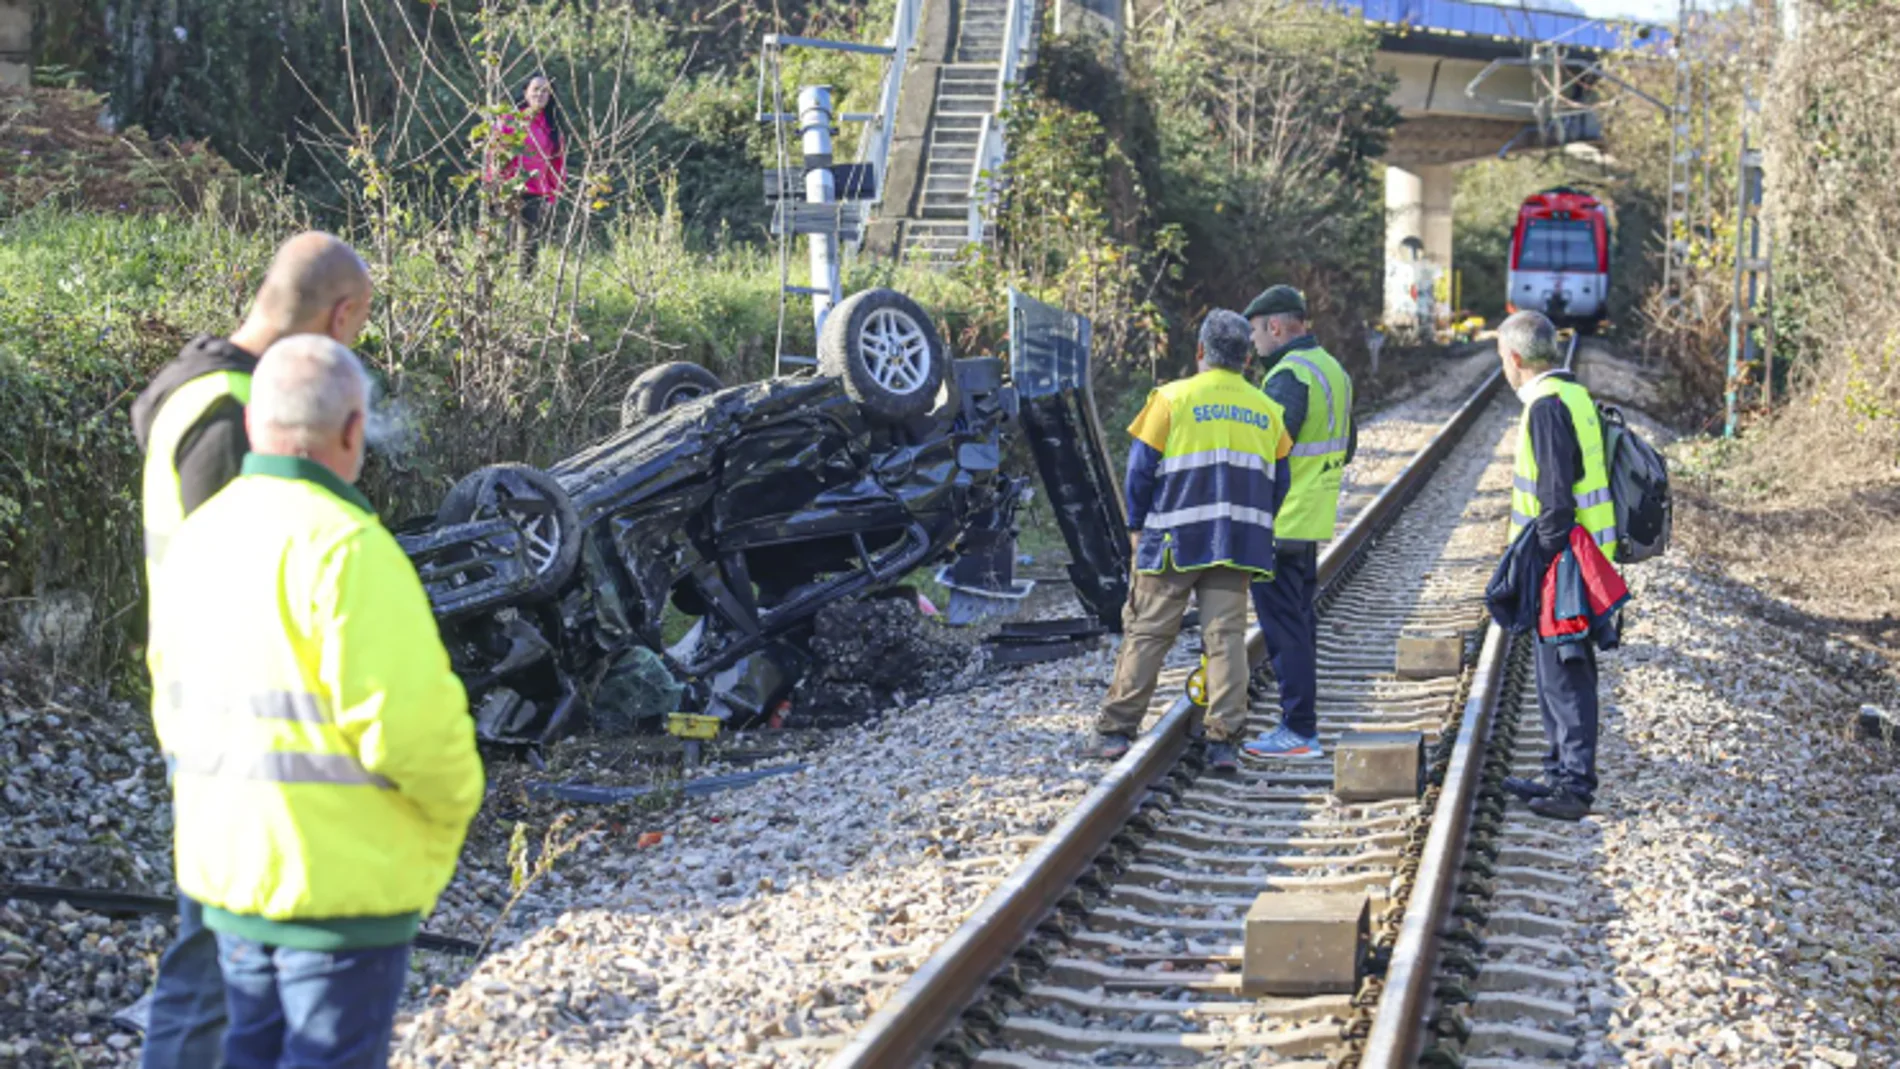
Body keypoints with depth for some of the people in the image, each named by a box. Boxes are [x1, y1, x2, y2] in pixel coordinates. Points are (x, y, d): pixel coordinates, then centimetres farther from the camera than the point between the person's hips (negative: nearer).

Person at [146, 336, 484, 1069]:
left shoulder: (200, 540, 7)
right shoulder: (344, 547, -20)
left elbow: (179, 711, 13)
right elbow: (409, 720, -24)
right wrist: (455, 797, -5)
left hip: (229, 867, 8)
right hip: (341, 879, -8)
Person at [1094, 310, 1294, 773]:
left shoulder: (1173, 398, -4)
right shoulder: (1266, 412, 9)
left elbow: (1141, 469, -4)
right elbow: (1278, 483, 13)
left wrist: (1136, 526, 8)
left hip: (1174, 543, -2)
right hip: (1237, 545, 3)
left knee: (1147, 634, 3)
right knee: (1226, 636, 4)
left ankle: (1115, 730, 7)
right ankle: (1223, 740, -2)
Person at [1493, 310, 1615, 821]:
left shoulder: (1547, 405, -17)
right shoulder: (1574, 395, 15)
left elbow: (1556, 496, -22)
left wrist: (1551, 561, -19)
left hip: (1563, 561, -10)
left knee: (1563, 673, -6)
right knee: (1554, 669, 17)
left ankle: (1575, 784, -2)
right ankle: (1562, 773, 26)